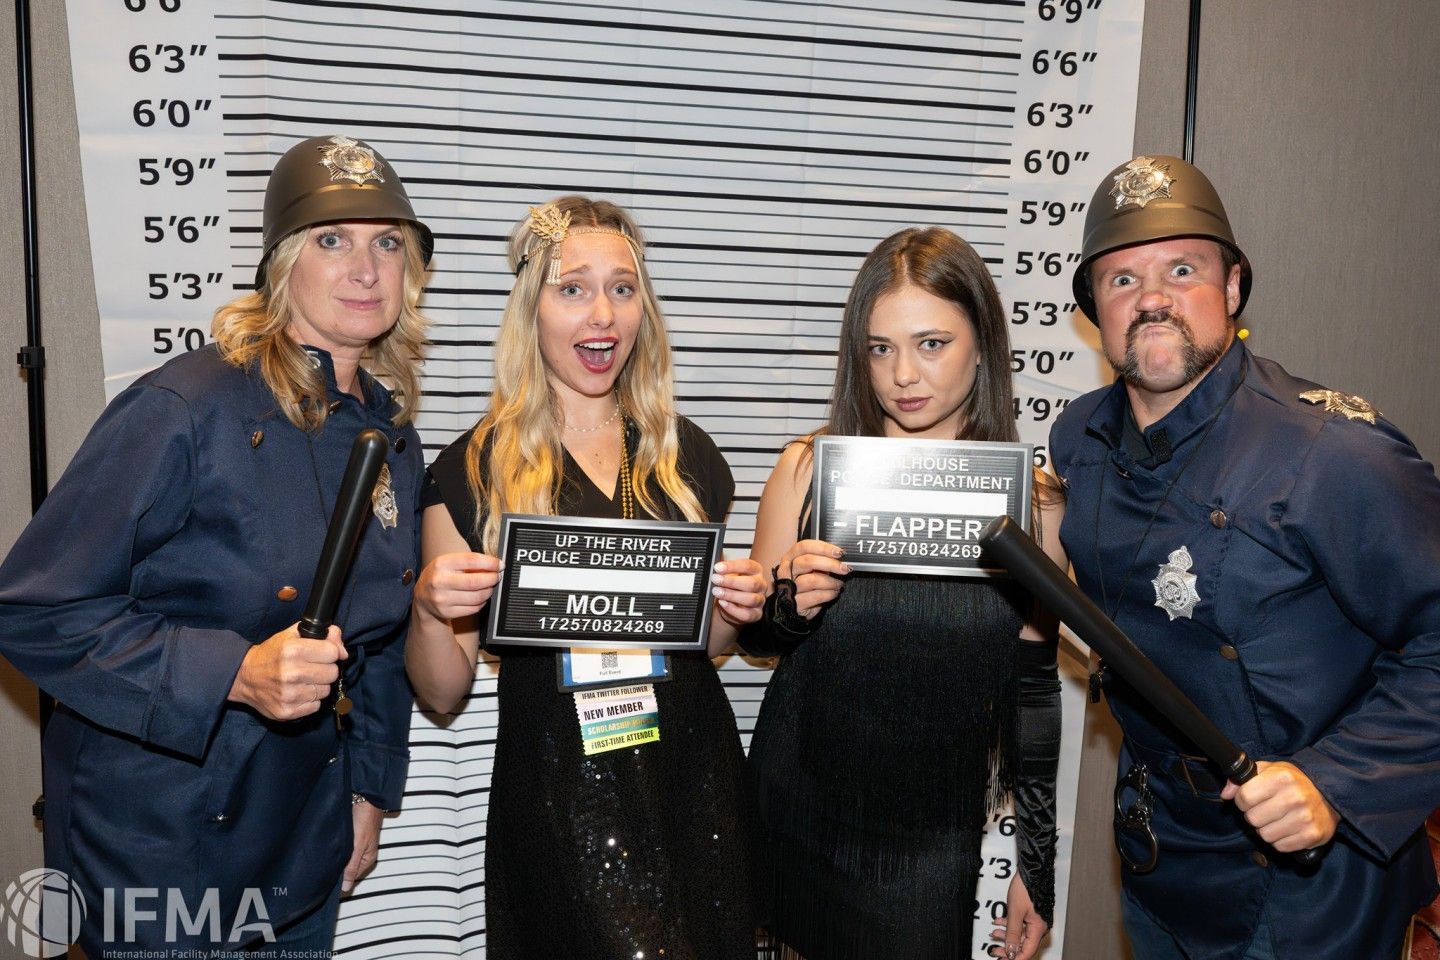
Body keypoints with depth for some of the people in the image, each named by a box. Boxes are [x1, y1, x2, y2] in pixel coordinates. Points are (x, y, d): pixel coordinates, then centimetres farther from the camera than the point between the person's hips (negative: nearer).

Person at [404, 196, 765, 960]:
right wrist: (428, 609, -20)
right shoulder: (473, 469, -5)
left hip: (695, 789, 4)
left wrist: (735, 607, -4)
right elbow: (444, 692, -1)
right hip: (558, 803, -3)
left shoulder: (685, 453, 5)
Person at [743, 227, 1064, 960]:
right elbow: (752, 635, 2)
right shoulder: (810, 468, -9)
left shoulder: (1030, 502, -8)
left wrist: (1039, 864, 4)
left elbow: (1033, 692, 0)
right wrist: (791, 604, -20)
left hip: (935, 845, -1)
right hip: (798, 821, 1)